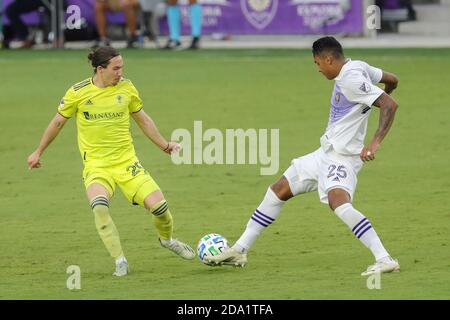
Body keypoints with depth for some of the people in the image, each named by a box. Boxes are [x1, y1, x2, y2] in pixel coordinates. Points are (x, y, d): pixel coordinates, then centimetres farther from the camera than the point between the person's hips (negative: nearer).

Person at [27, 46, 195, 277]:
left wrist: (165, 146, 17)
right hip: (96, 166, -2)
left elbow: (143, 120, 16)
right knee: (99, 206, -32)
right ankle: (120, 261, -21)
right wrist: (38, 152, 18)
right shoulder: (78, 93, -6)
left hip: (127, 162, 2)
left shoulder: (126, 88, 1)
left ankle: (166, 239, 26)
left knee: (158, 205, -10)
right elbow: (57, 122, 9)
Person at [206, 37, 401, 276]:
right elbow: (392, 80, 21)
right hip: (326, 151, 11)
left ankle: (385, 260, -34)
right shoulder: (358, 67, 8)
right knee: (278, 191, 14)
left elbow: (390, 105, -27)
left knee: (338, 201, -35)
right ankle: (239, 250, 24)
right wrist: (367, 104, 35)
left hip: (342, 155, -11)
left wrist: (376, 142, -33)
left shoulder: (352, 79, -20)